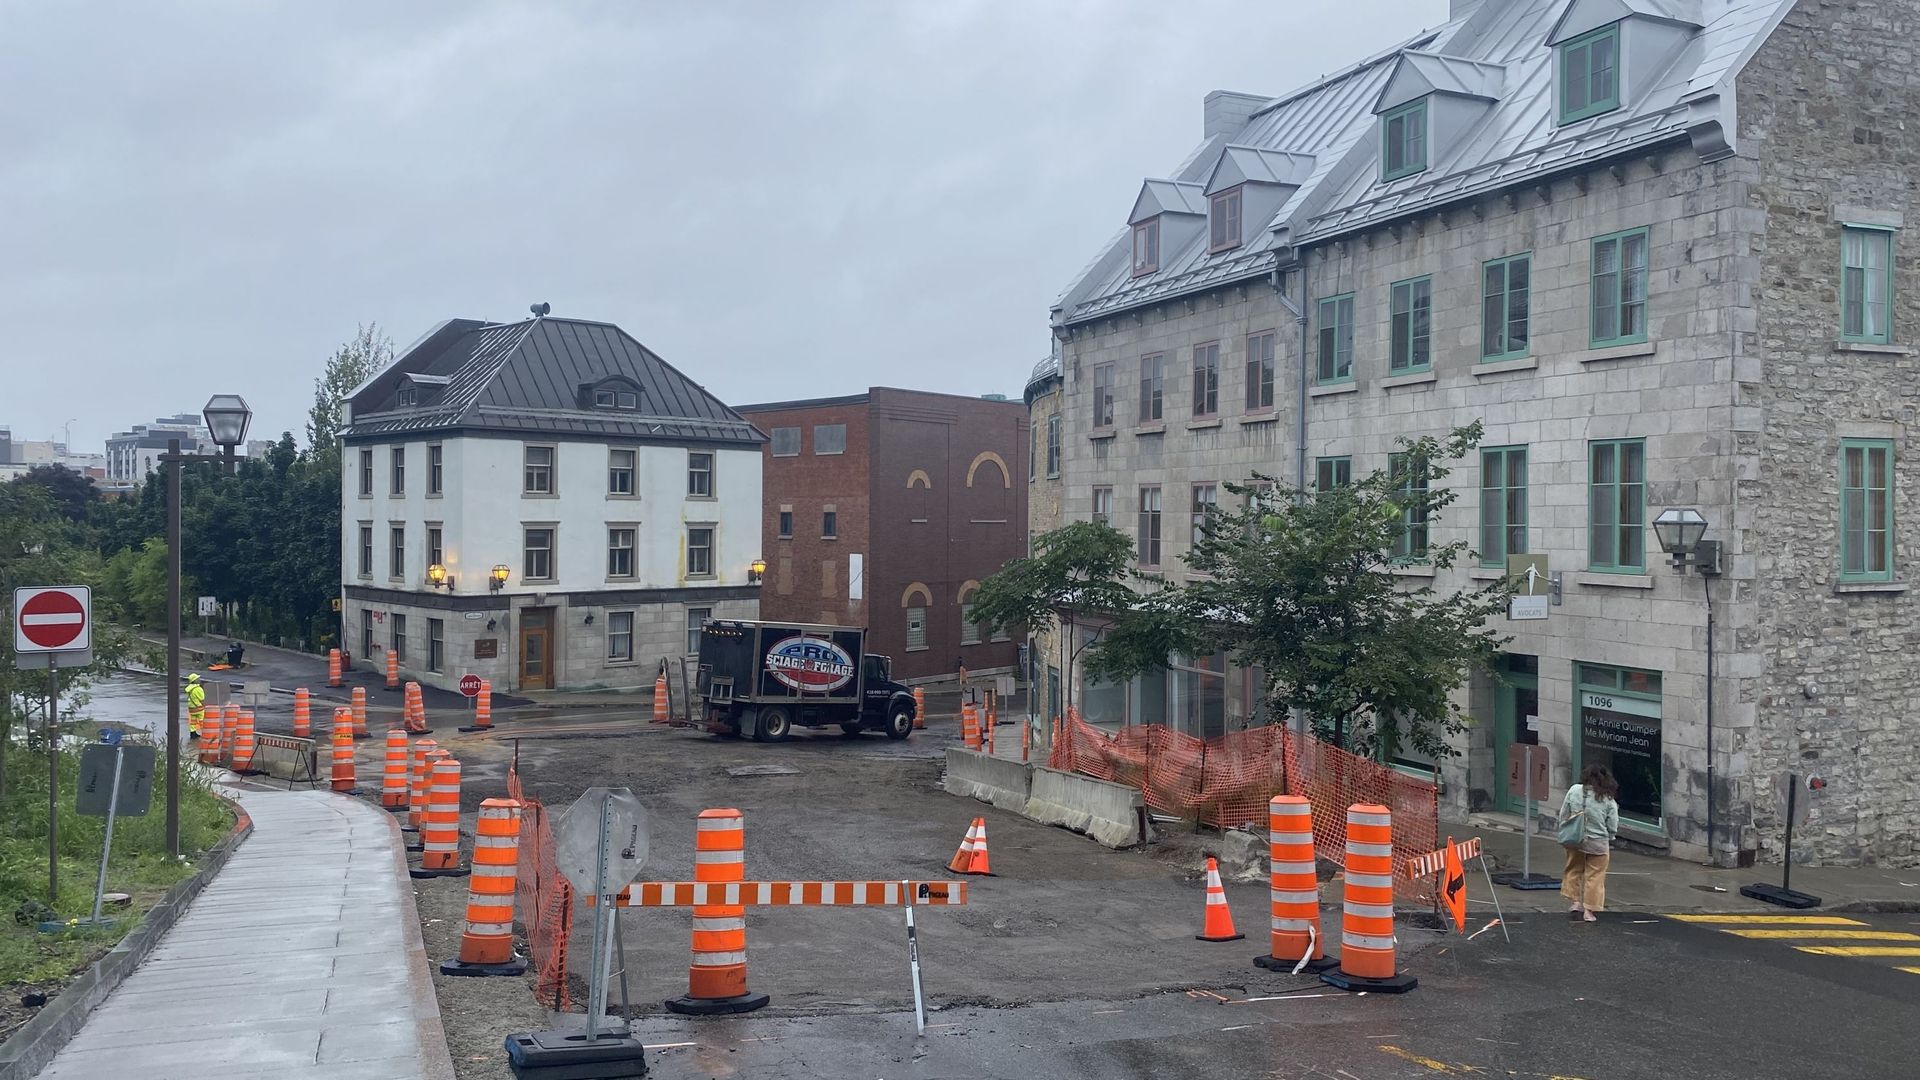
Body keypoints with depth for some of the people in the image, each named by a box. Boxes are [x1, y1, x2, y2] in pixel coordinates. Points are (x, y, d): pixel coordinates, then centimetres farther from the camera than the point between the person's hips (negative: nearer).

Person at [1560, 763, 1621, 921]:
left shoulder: (1574, 790, -7)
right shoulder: (1609, 800, -9)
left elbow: (1563, 816, -1)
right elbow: (1612, 828, -4)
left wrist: (1564, 835, 13)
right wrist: (1610, 846, 13)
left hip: (1575, 841, 2)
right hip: (1598, 843, -2)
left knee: (1574, 871, 21)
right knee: (1594, 876, 9)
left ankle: (1576, 903, 18)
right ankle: (1588, 910, 12)